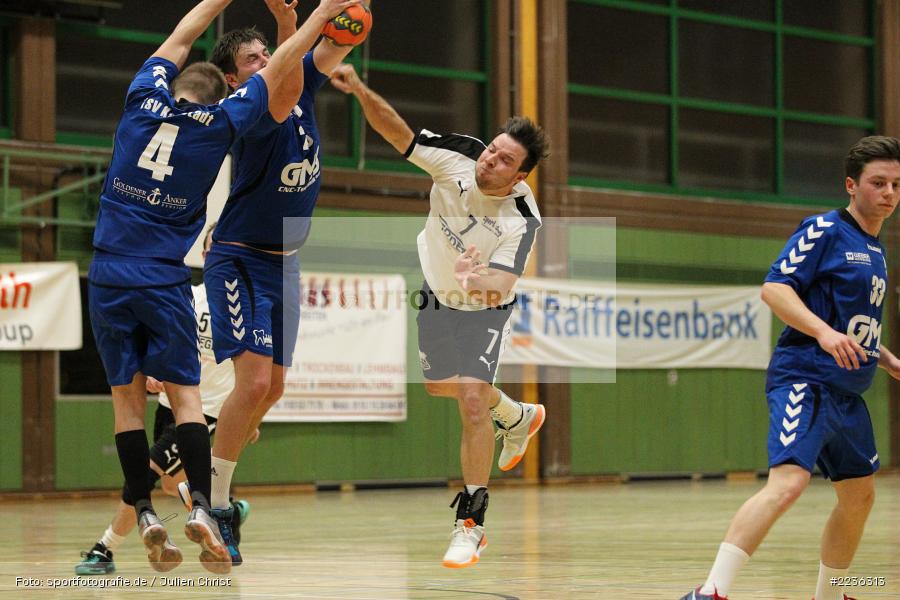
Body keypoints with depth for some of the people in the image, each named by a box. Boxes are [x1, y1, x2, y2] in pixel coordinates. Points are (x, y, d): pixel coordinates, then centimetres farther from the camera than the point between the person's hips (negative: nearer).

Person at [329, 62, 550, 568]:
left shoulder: (522, 220, -35)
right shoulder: (458, 157, -27)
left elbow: (500, 287, -44)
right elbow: (398, 132, -30)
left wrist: (481, 279, -67)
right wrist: (360, 90, -46)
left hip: (483, 311, -5)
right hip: (437, 296, 5)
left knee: (472, 398, -22)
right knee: (440, 385, 23)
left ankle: (471, 525, -13)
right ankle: (517, 417, 55)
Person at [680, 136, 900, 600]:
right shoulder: (824, 230, -7)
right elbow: (774, 287, -17)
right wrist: (824, 332, -28)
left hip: (847, 393, 10)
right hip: (805, 379, -9)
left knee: (859, 496, 16)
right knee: (788, 480, -25)